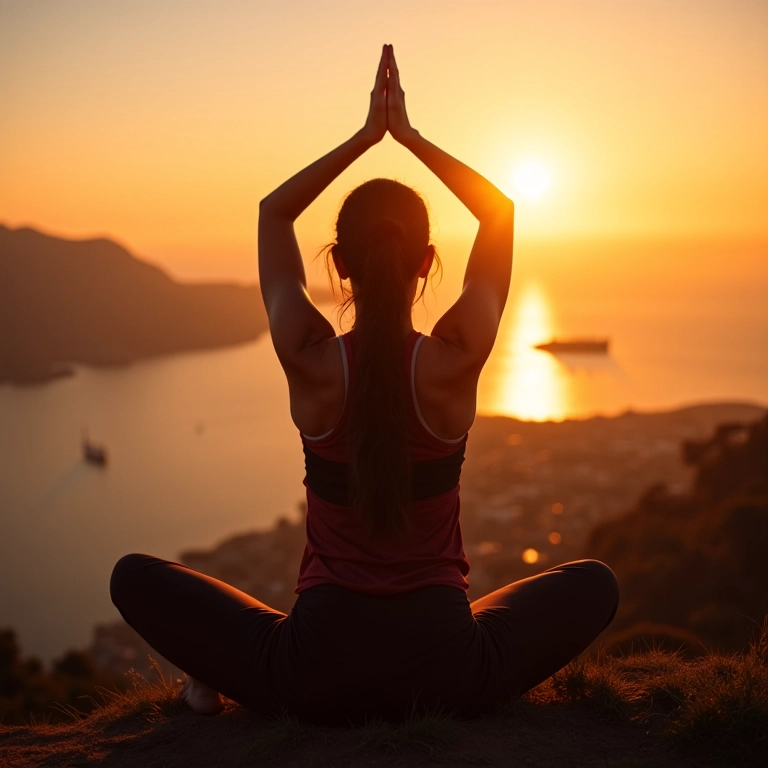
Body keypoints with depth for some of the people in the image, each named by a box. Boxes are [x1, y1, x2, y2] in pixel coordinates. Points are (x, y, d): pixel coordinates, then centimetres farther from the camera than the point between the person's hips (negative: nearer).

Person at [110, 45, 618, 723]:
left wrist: (365, 136, 7)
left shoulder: (311, 363, -12)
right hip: (447, 672, 0)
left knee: (135, 577, 18)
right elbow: (500, 212, 5)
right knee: (595, 585, 25)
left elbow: (272, 212, 6)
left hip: (318, 673, 0)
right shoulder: (454, 363, -12)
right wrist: (409, 135, 6)